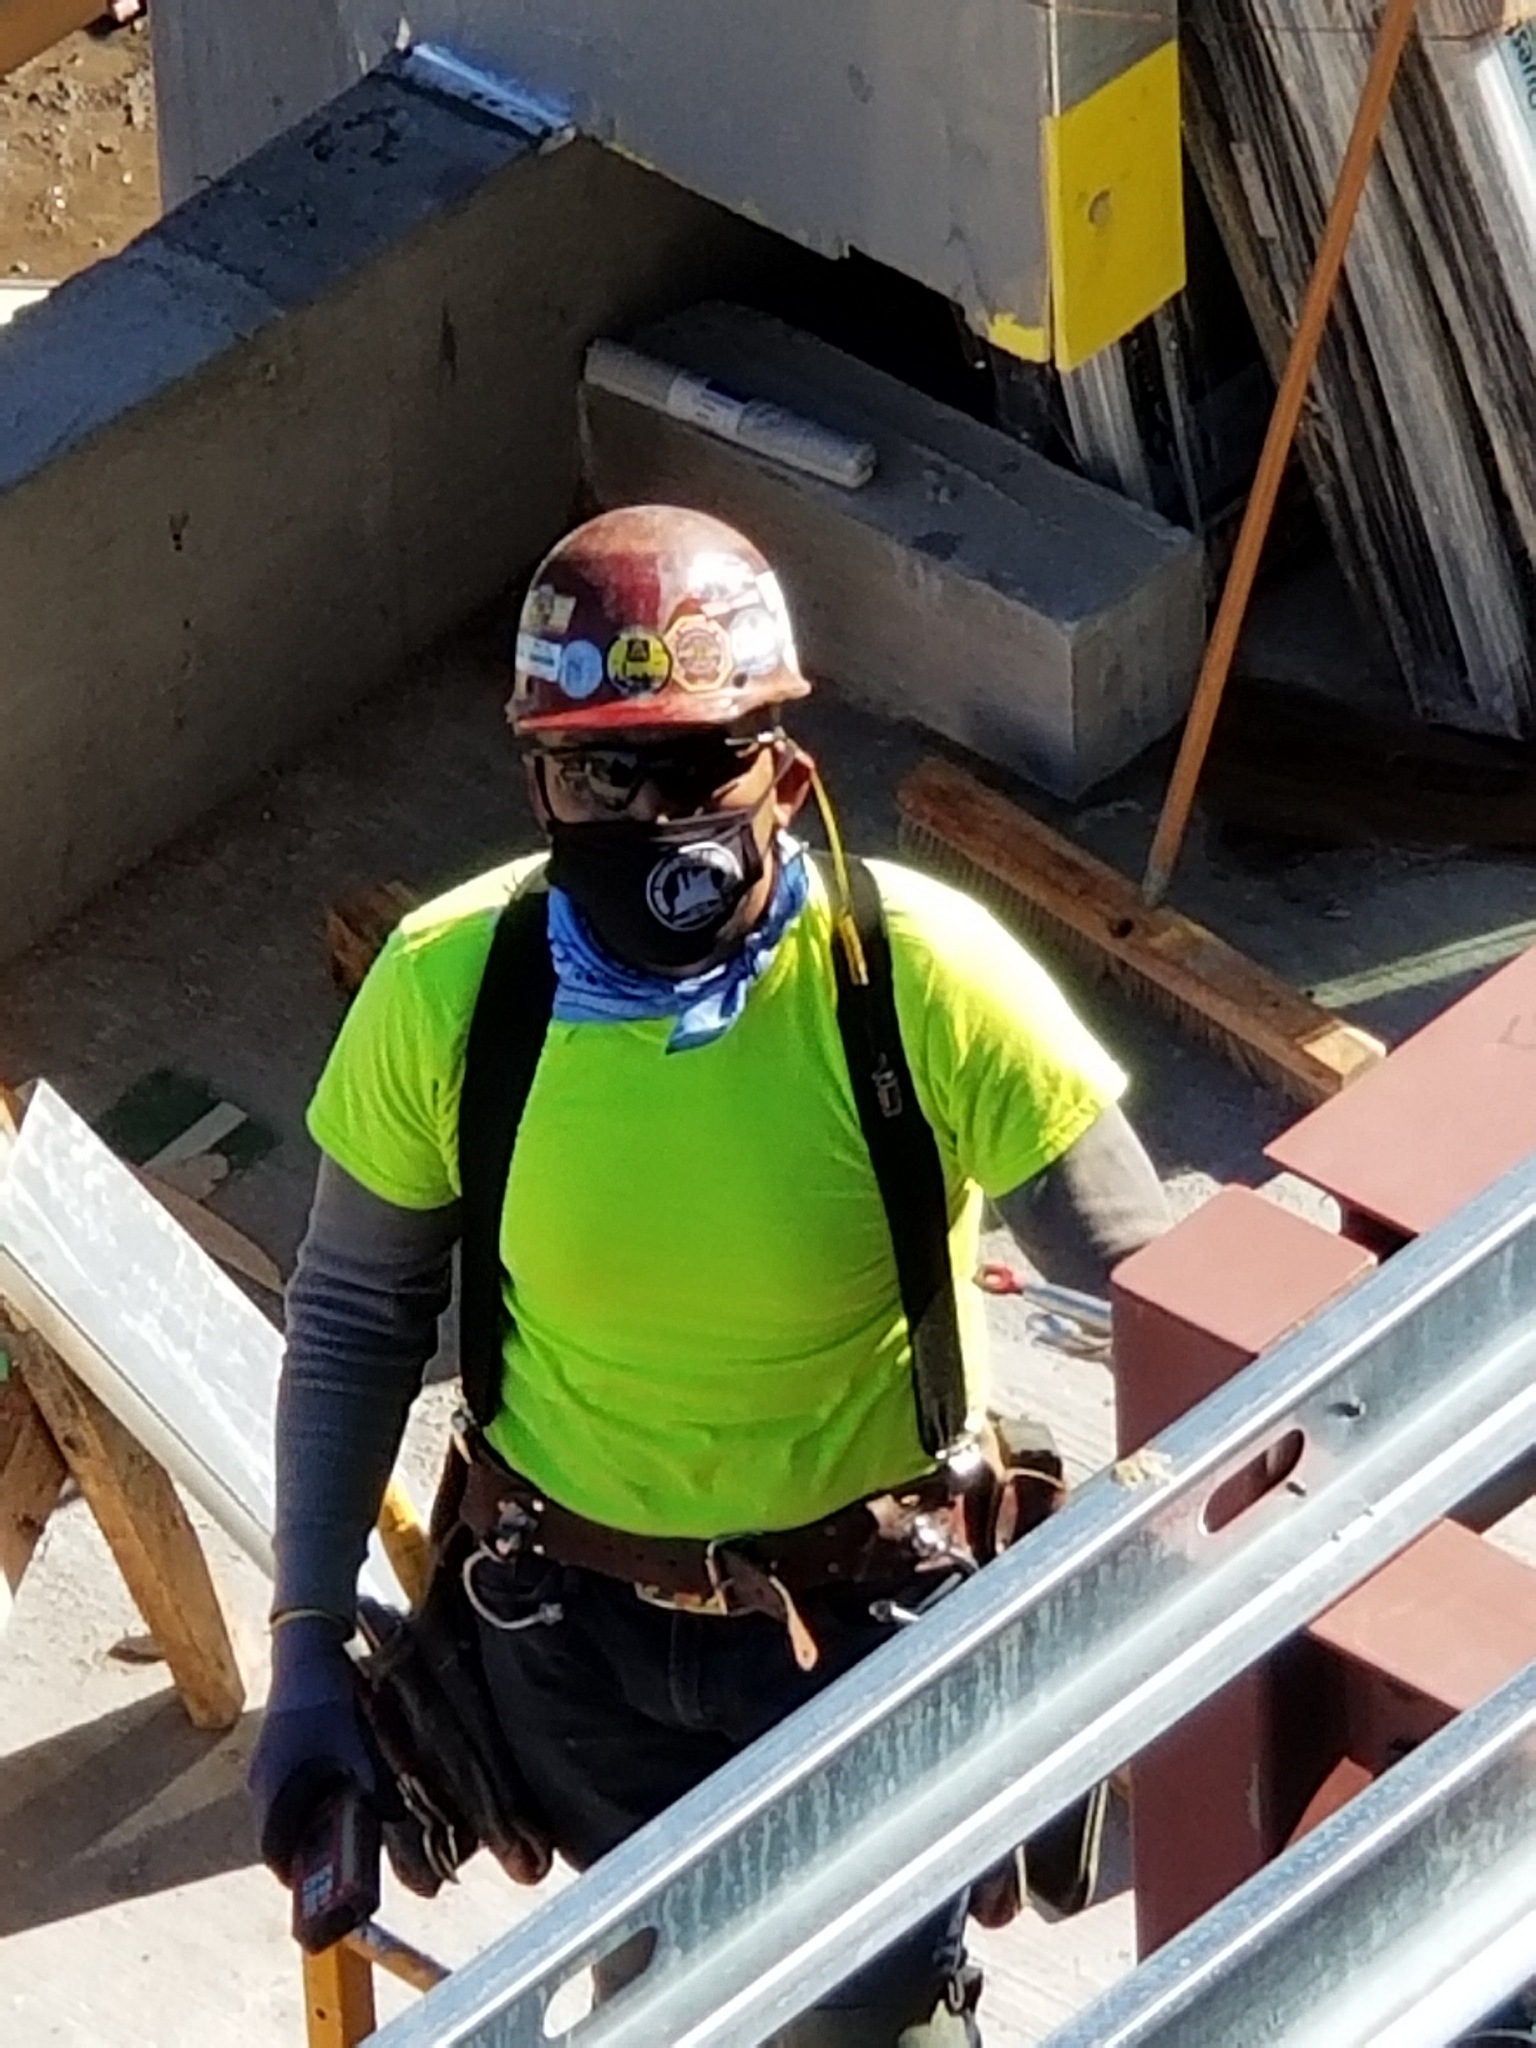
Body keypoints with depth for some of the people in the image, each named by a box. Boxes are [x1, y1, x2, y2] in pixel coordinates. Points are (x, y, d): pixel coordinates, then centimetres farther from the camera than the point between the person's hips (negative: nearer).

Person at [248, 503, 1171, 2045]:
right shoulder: (444, 989, -19)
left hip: (861, 1608, -2)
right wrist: (307, 1645, -4)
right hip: (573, 1618, 2)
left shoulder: (925, 977, -25)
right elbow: (354, 1317, -4)